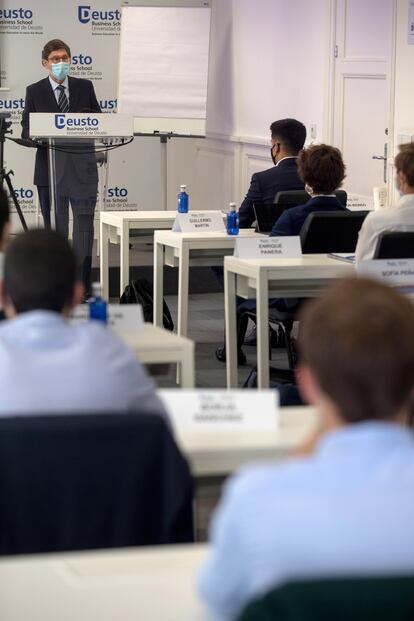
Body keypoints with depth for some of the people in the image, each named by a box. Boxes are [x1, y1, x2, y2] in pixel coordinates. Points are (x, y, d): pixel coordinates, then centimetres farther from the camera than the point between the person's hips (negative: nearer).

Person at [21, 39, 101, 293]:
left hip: (82, 167, 0)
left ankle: (82, 283, -2)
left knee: (84, 223, -5)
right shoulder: (34, 91, 5)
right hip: (50, 166, 0)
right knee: (55, 227, 6)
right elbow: (27, 131, 3)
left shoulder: (85, 87, 8)